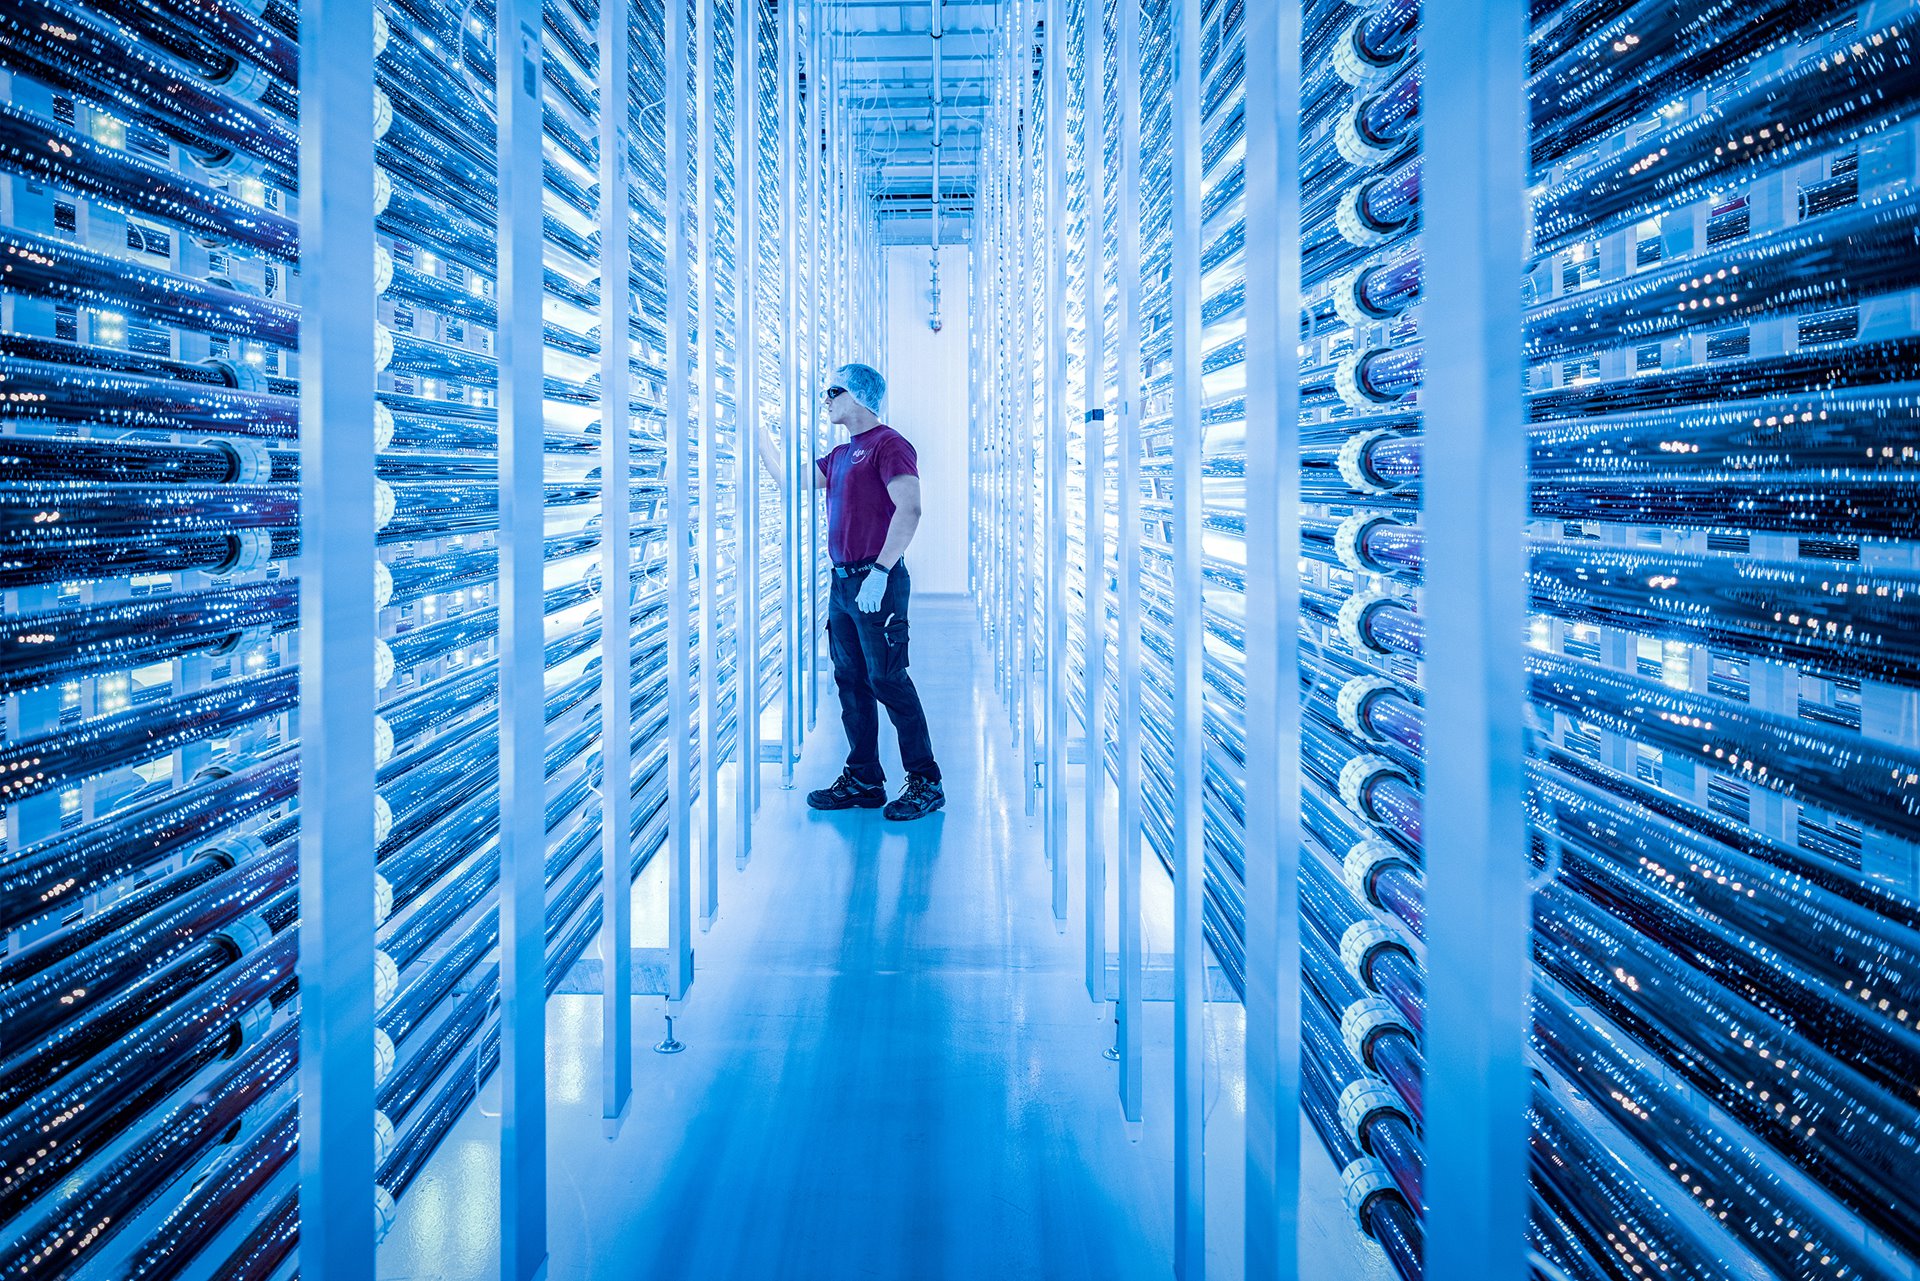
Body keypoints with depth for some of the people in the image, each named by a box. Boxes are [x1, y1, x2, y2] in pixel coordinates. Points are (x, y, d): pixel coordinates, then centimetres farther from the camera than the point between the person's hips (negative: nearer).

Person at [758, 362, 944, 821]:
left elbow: (909, 509, -20)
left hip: (877, 582, -9)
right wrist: (758, 433, 25)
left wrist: (879, 571, -25)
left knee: (887, 680, -7)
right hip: (842, 582, 9)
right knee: (851, 681, 10)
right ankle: (863, 780, 18)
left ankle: (925, 781, 1)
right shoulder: (840, 455, 19)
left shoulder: (888, 444, -9)